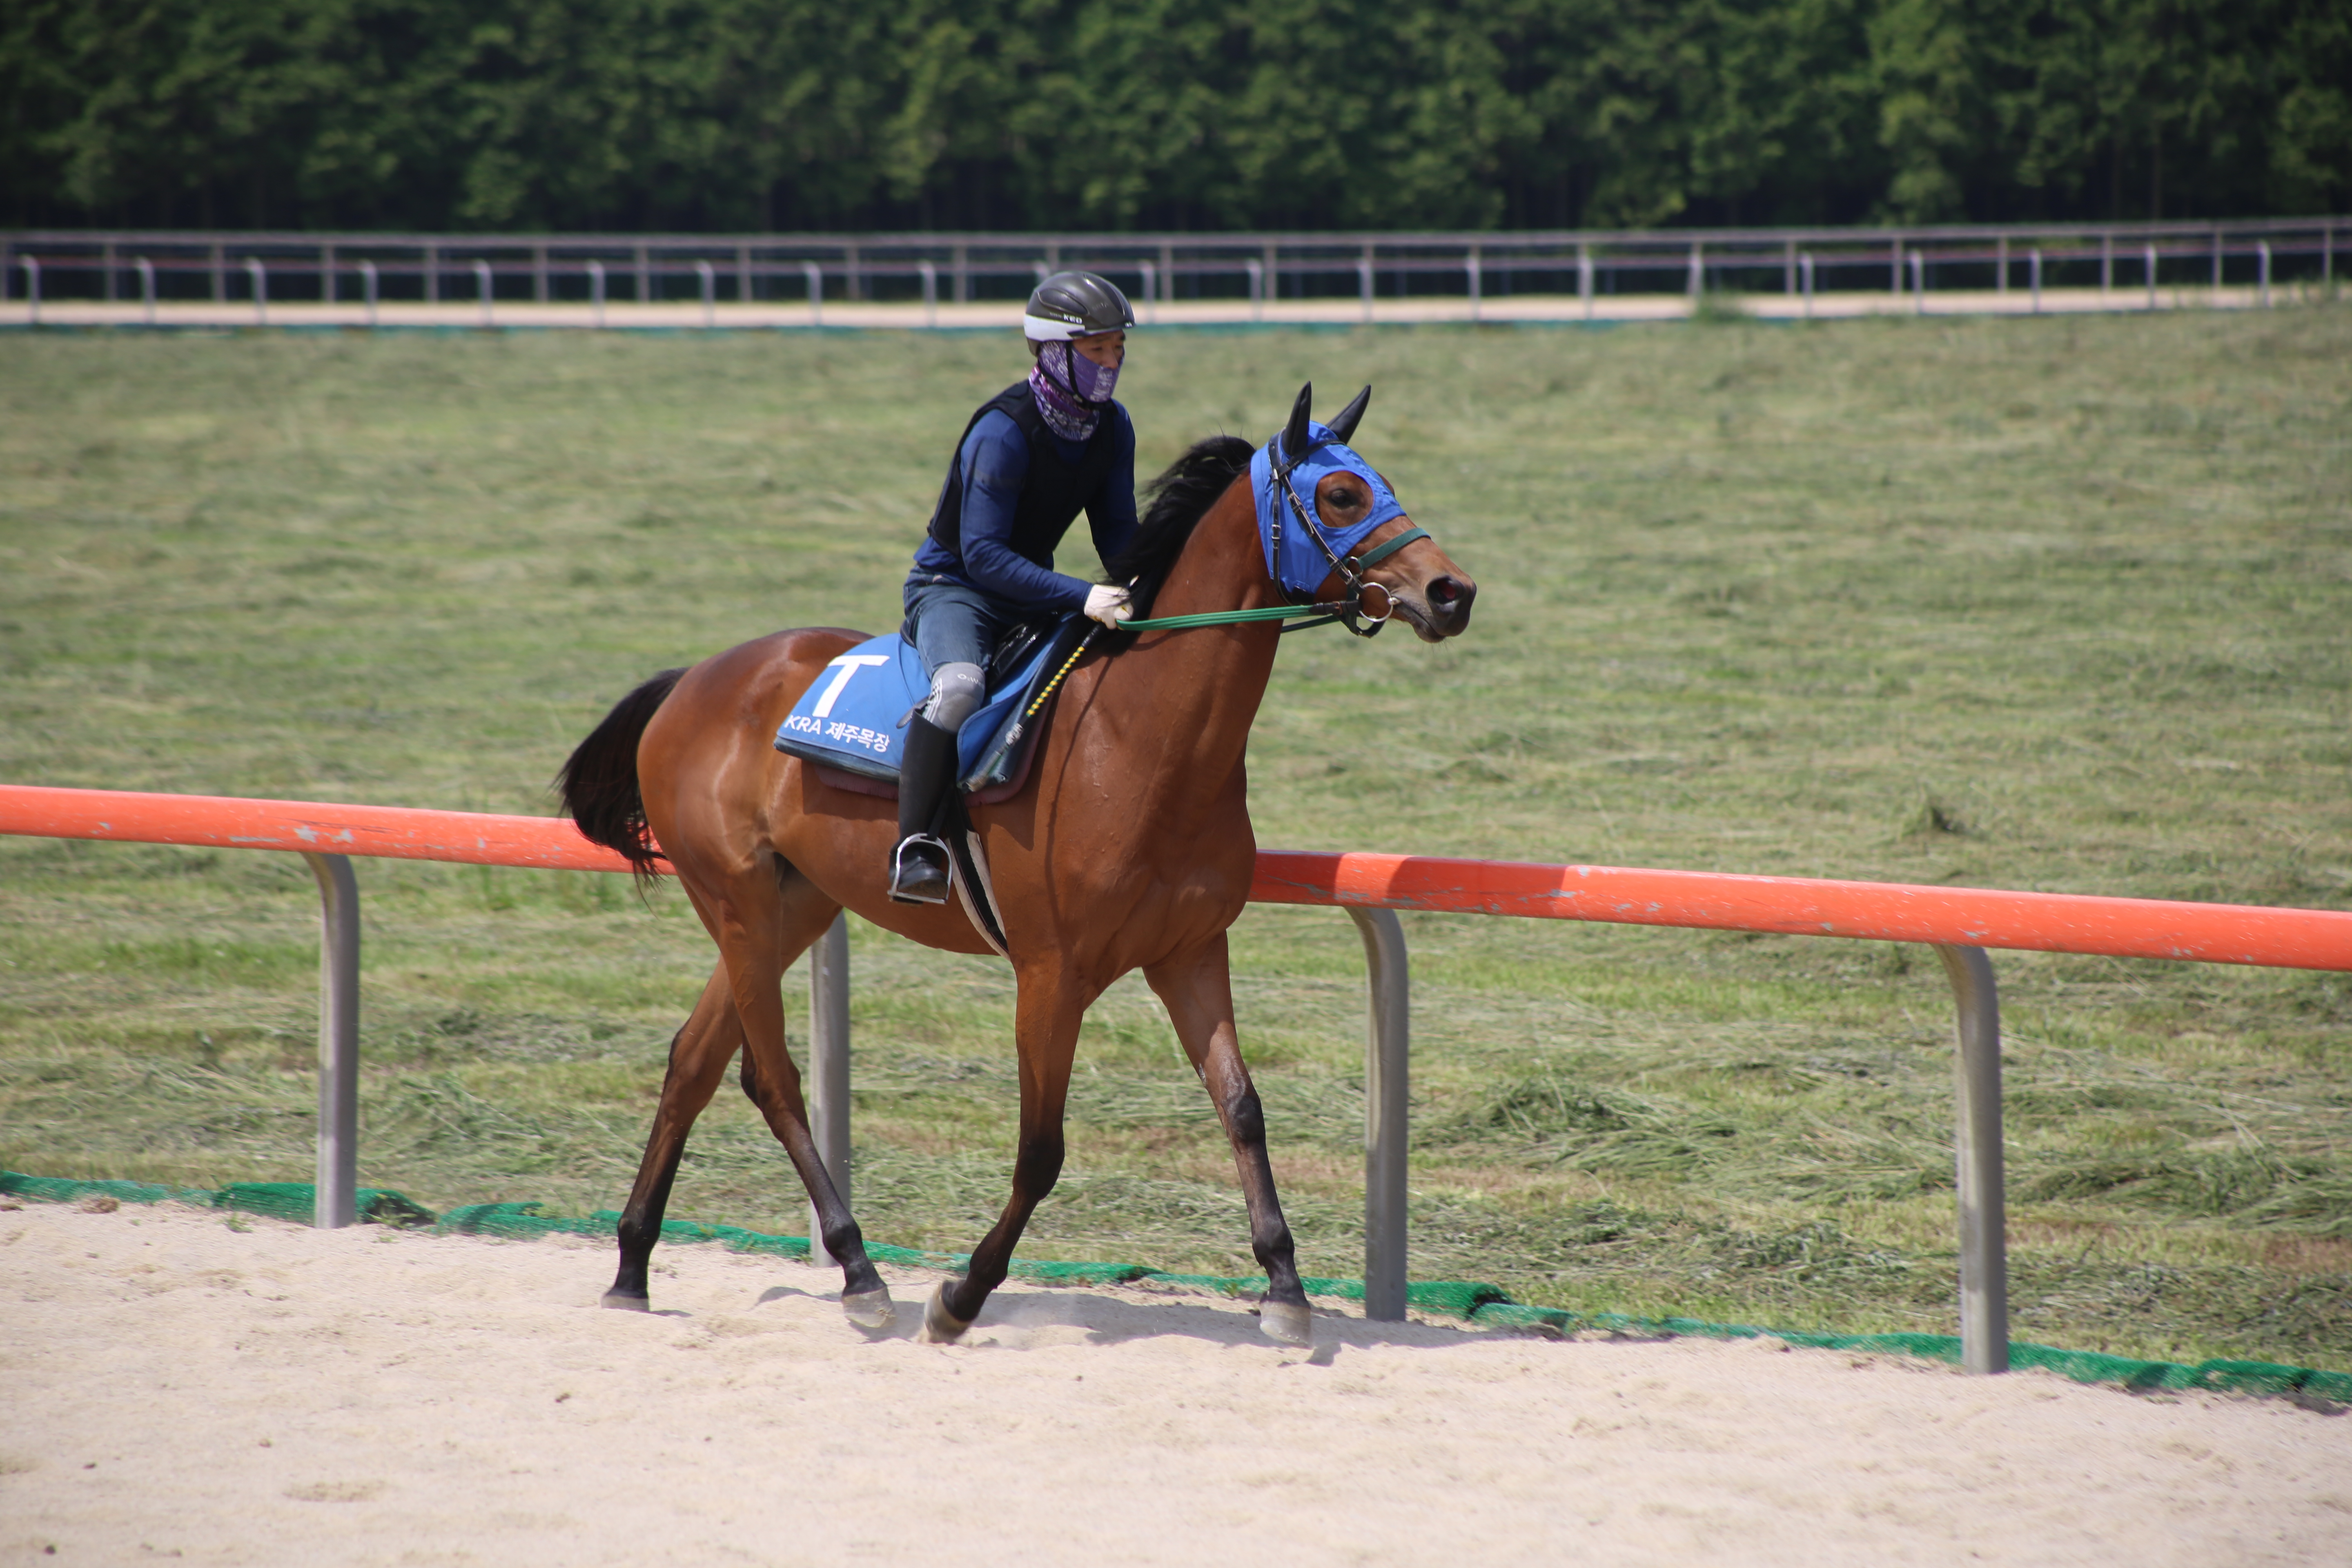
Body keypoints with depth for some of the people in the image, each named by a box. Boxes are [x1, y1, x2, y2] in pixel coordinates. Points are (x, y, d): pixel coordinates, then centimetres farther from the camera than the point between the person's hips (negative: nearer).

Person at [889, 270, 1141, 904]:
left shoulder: (1112, 429, -2)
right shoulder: (1005, 429, -24)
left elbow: (1118, 536, 7)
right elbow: (983, 553, -28)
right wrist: (1082, 598, -36)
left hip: (1033, 590, 8)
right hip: (953, 585, -8)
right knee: (960, 683, -37)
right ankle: (914, 847, -34)